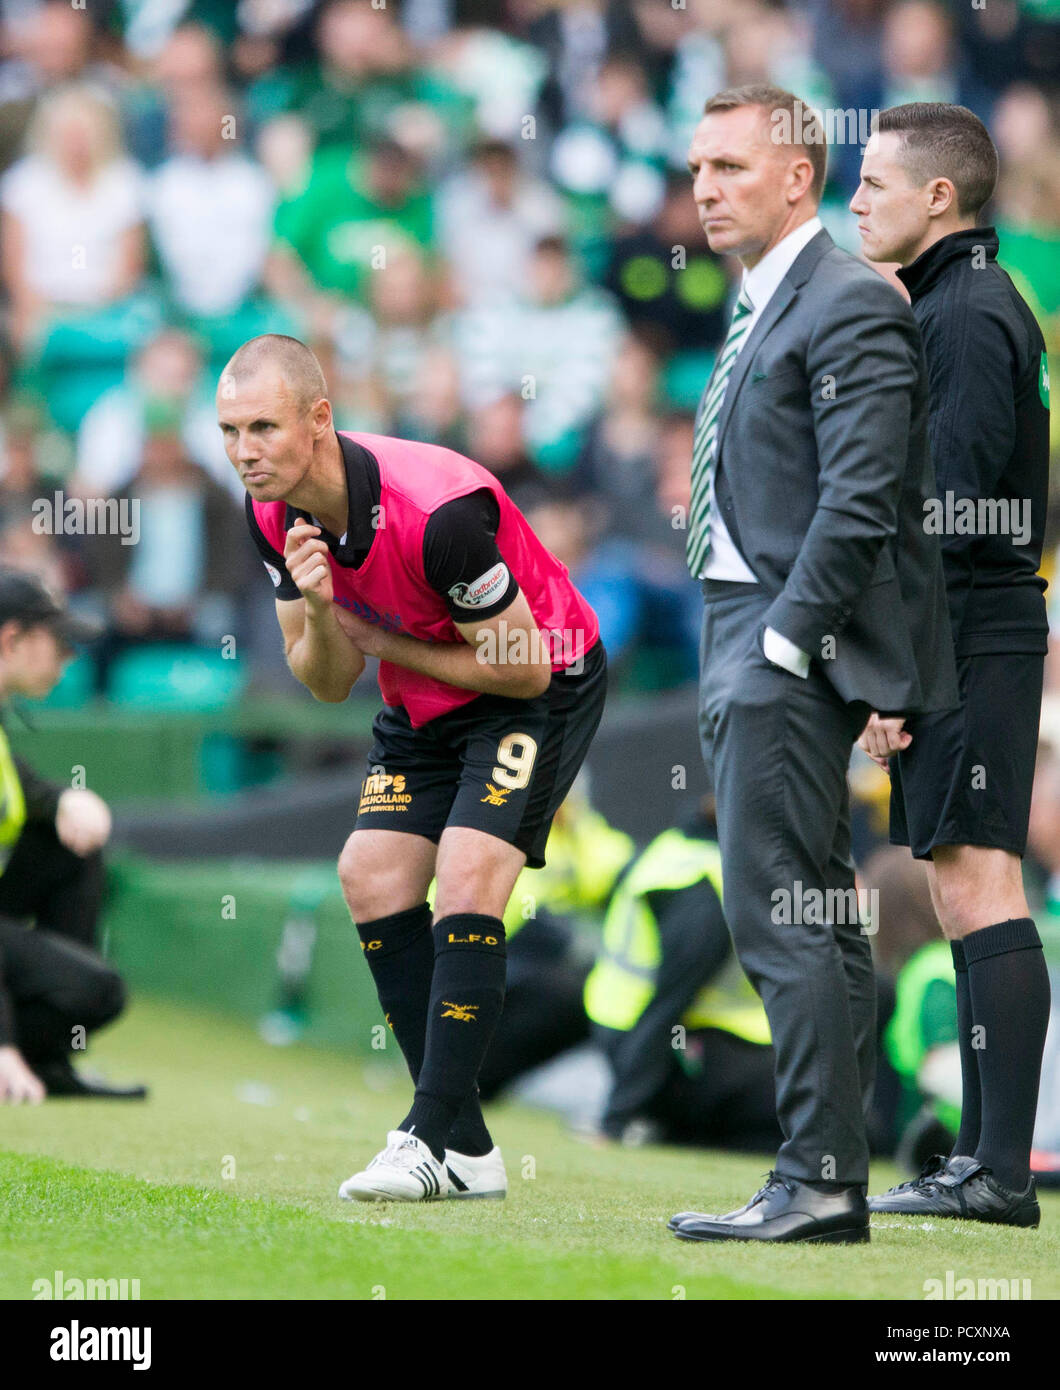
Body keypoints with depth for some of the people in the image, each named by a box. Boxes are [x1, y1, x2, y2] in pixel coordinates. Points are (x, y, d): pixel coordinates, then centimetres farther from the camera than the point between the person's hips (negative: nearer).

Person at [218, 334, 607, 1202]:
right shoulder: (274, 513, -11)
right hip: (425, 703, 8)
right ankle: (466, 1146, 3)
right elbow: (328, 682, -4)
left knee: (467, 879, -21)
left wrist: (380, 642, -17)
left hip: (545, 687, -8)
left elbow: (523, 666, -25)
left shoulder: (439, 507, -34)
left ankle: (431, 1140, -17)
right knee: (373, 873, -3)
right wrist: (318, 612, -26)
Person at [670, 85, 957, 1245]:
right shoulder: (761, 311, 20)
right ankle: (829, 1177, 13)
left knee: (779, 918, -13)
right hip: (747, 645, 10)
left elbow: (859, 501, -19)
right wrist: (735, 660, 17)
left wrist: (783, 642, -20)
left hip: (792, 653, -10)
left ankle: (818, 1181, -14)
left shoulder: (849, 307, -11)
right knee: (813, 924, 10)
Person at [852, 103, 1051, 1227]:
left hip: (968, 640, -10)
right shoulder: (955, 304, 19)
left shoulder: (968, 315, -13)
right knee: (965, 890, 10)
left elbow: (949, 512, -19)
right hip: (961, 641, 10)